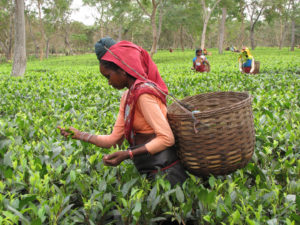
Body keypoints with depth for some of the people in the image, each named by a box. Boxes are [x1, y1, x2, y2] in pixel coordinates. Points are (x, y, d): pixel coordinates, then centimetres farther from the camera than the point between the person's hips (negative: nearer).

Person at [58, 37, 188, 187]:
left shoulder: (143, 94, -17)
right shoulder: (128, 96, 11)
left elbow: (167, 138, -22)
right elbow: (113, 139, 9)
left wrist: (128, 154, -25)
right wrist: (79, 135, 2)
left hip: (164, 172, -9)